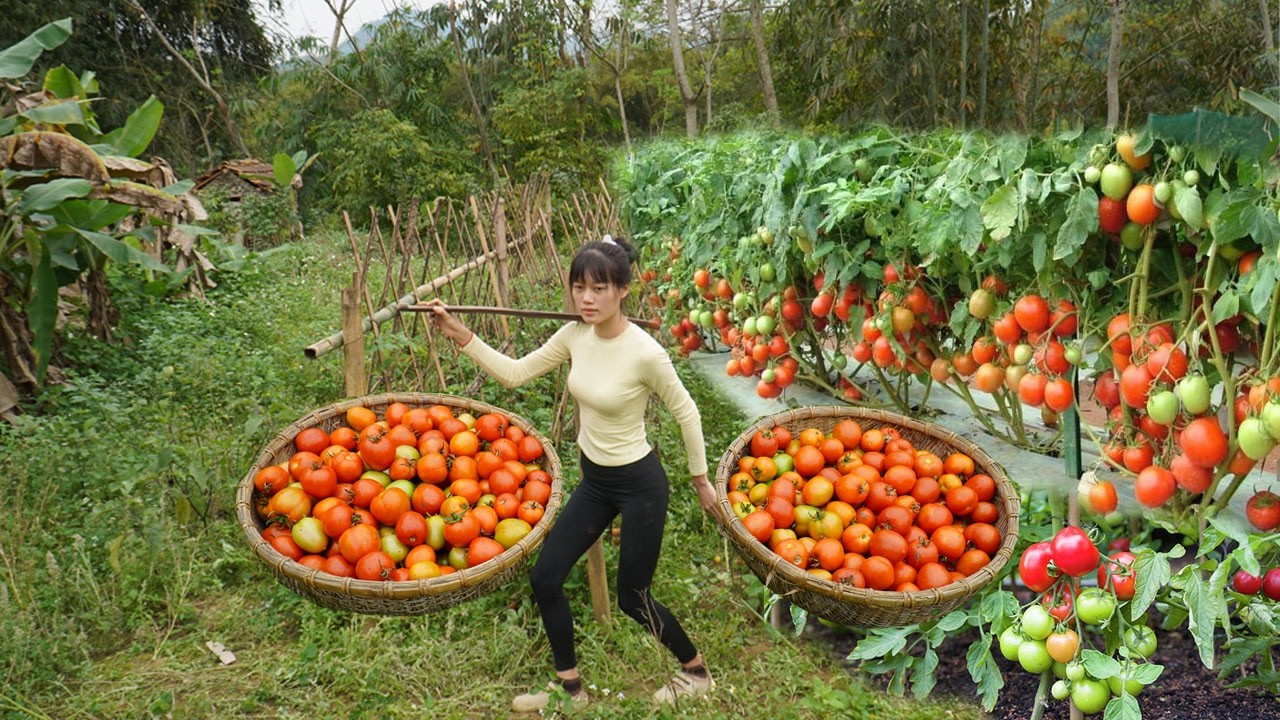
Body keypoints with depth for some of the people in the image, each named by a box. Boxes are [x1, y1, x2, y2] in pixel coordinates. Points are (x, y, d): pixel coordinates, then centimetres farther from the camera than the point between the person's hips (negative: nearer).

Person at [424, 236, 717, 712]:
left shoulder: (644, 352, -26)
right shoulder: (574, 336, -8)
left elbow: (686, 412, -13)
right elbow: (516, 373, 0)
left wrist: (700, 479, -2)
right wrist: (461, 336, -8)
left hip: (639, 484, -7)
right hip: (594, 480, 7)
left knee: (632, 599, 7)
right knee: (544, 578, 6)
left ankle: (696, 672, 34)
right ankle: (570, 687, 26)